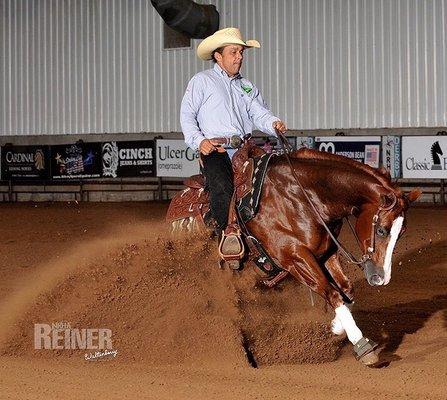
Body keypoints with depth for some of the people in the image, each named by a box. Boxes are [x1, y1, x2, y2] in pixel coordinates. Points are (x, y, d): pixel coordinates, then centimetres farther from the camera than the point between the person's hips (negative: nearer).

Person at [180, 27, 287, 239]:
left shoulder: (248, 86, 26)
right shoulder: (201, 81, 11)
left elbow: (259, 114, 14)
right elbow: (187, 115, 5)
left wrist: (274, 124, -10)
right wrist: (199, 140, -12)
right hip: (214, 149, -4)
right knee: (222, 187, -32)